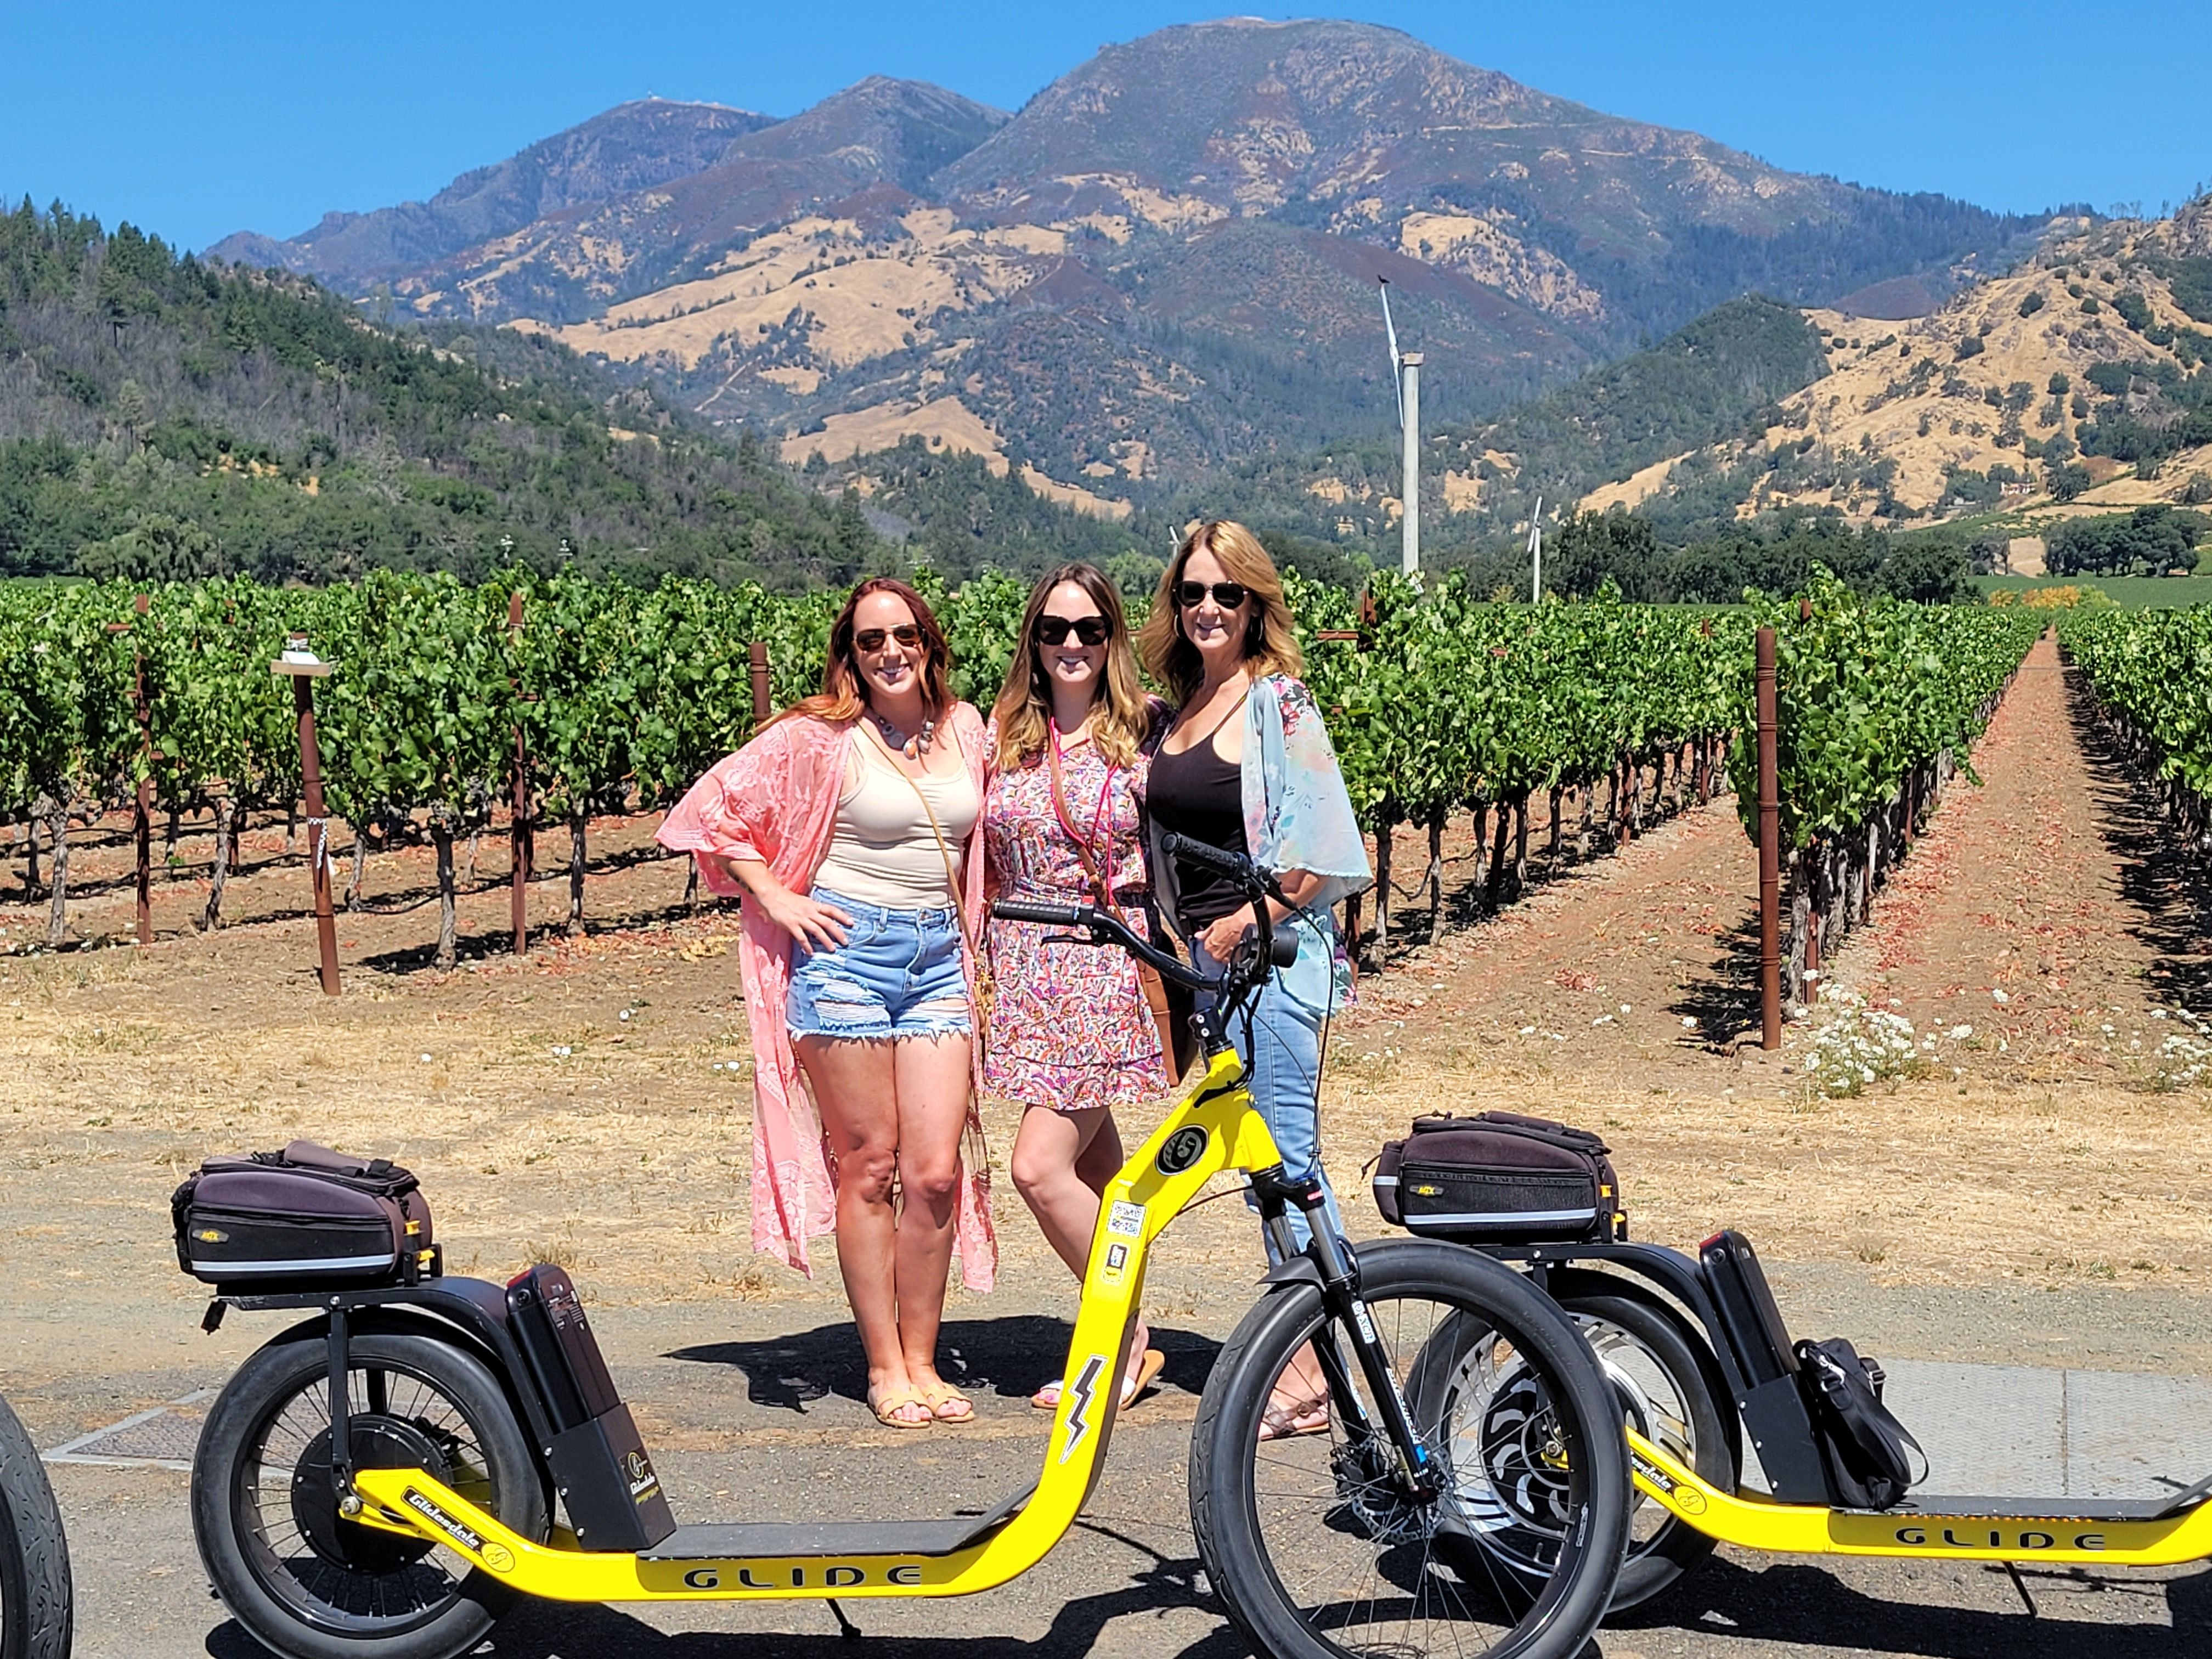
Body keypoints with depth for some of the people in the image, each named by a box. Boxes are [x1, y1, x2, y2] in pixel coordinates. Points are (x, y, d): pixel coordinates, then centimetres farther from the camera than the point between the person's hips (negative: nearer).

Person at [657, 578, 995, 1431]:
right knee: (869, 1167, 1)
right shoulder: (821, 736, -4)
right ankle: (883, 1367, 11)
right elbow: (715, 809, -2)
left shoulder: (965, 728, 10)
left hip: (939, 955, 4)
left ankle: (922, 1360, 13)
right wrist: (776, 897, -6)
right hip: (846, 950, -4)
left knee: (936, 1171, 0)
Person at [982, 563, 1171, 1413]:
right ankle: (1127, 1343, 21)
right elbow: (977, 856, 16)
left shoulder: (1147, 728, -1)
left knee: (1040, 1166, -12)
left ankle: (1125, 1333, 5)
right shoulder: (1004, 732, 9)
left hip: (1112, 967, -4)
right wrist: (976, 959, 10)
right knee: (1096, 1168, 9)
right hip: (1026, 971, 4)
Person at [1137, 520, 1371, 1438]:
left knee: (1285, 1159, -7)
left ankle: (1308, 1380, -2)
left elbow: (1317, 854, -13)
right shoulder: (1178, 708, 14)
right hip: (1208, 956, 8)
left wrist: (1242, 926, -14)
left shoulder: (1278, 702, -8)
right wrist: (1184, 942, 14)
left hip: (1273, 951, -8)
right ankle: (1299, 1357, 18)